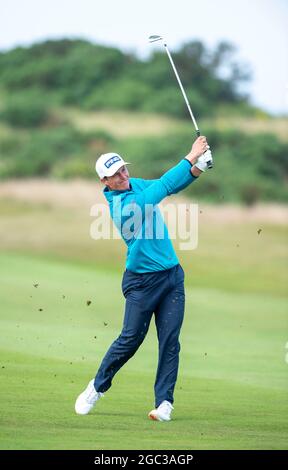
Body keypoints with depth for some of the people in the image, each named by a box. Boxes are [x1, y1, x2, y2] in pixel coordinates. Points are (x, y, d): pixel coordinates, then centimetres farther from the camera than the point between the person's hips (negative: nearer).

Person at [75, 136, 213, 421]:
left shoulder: (135, 184, 6)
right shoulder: (121, 205, -19)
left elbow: (169, 186, 5)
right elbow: (163, 187, -26)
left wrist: (196, 170, -15)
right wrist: (191, 157, -26)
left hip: (172, 275, 6)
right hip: (142, 280, -6)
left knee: (170, 340, -2)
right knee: (130, 339, 0)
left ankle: (164, 402, 0)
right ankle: (97, 388, 20)